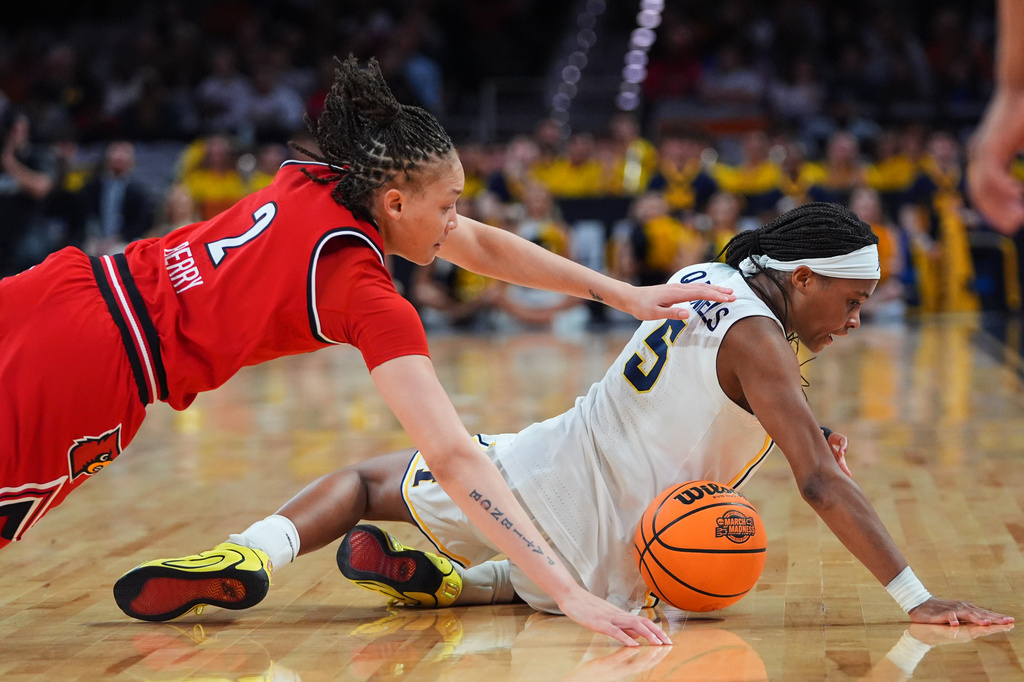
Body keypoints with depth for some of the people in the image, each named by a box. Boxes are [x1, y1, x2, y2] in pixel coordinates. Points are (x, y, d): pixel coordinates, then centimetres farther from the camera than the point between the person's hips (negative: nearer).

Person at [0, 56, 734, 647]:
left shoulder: (317, 182, 8)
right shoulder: (368, 296, -14)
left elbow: (485, 247, 20)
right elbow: (454, 458, -21)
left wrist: (624, 293, 18)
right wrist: (568, 592, -23)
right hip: (89, 374, -7)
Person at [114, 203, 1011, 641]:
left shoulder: (701, 278, 10)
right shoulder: (759, 342, -12)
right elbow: (821, 485, -18)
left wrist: (790, 432, 13)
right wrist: (917, 599, -18)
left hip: (535, 468, 5)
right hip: (593, 560, -5)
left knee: (367, 478, 24)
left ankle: (252, 554, -7)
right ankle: (448, 582, 2)